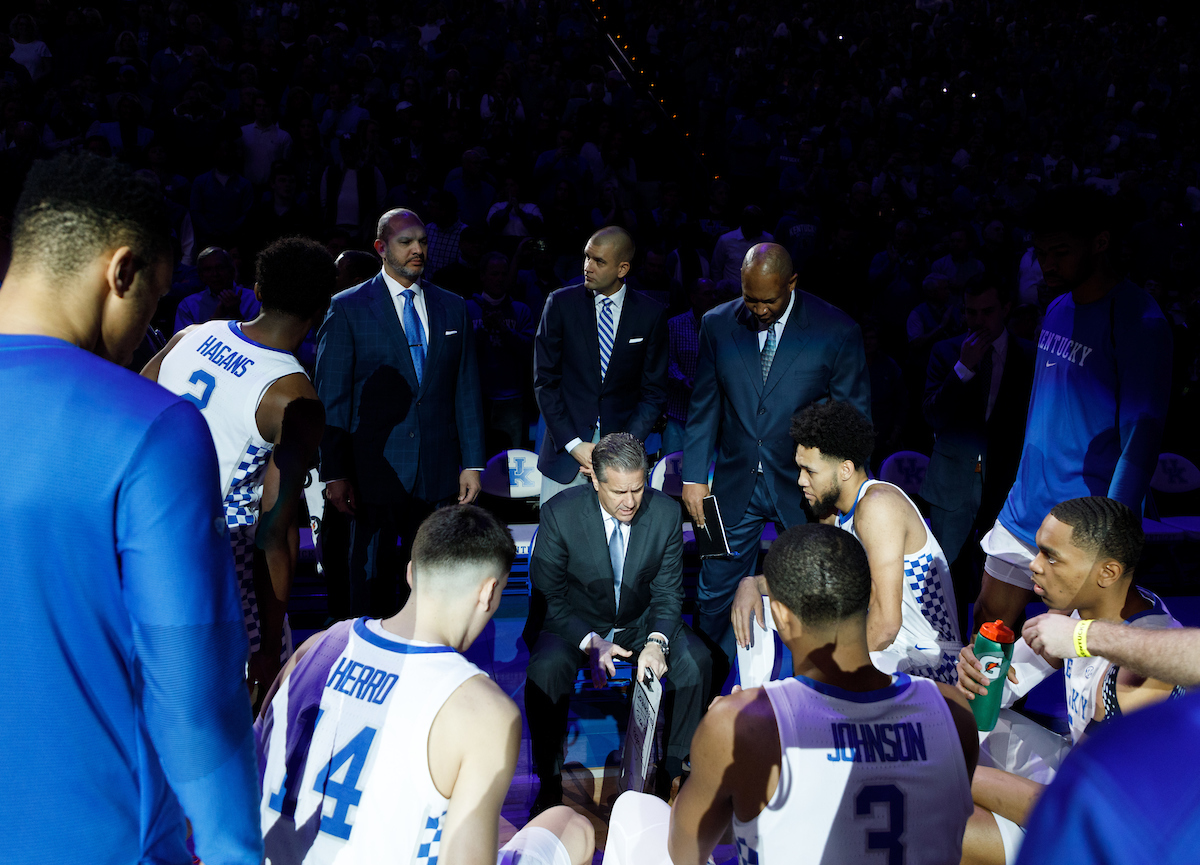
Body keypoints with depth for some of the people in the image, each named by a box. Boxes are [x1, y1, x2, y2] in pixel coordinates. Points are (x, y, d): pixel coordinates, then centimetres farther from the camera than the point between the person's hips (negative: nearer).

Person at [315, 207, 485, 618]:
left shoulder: (453, 308, 11)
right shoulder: (348, 308, 0)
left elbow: (466, 392, 11)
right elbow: (330, 397, -3)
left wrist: (472, 463, 5)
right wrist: (334, 473, -9)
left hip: (439, 475, 3)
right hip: (375, 472, -3)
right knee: (372, 579, 3)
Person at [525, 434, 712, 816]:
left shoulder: (666, 512, -13)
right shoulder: (560, 513, -19)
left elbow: (668, 592, -5)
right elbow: (548, 594, -12)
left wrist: (656, 642, -25)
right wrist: (590, 642, -27)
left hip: (643, 621, 2)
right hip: (577, 622, -2)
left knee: (696, 663, -25)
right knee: (545, 669, -33)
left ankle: (678, 771, -2)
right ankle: (549, 781, -12)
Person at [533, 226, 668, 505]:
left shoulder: (651, 314, 0)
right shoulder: (560, 303, 0)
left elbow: (654, 392, 3)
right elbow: (545, 381, 0)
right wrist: (573, 444, -8)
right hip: (564, 453, 0)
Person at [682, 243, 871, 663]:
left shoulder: (837, 332, -9)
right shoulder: (717, 325, -1)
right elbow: (704, 406, 5)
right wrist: (694, 476, 0)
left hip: (805, 487, -2)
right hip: (735, 486, 2)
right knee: (715, 595, 9)